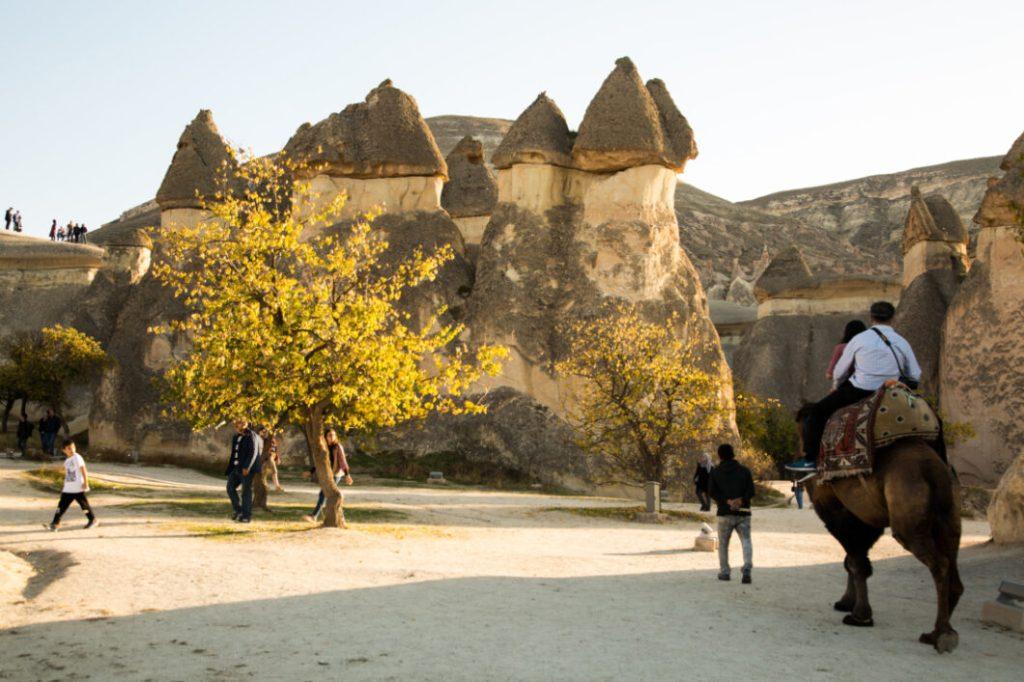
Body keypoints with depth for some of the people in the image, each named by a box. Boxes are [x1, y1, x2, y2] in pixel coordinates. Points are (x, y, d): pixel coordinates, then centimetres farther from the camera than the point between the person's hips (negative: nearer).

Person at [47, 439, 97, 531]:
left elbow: (83, 470, -14)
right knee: (62, 505, 2)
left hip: (78, 488, -6)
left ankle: (92, 519, 14)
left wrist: (85, 483, -19)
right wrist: (64, 486, 23)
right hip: (67, 489, 7)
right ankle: (55, 522, 7)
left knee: (84, 504, 1)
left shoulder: (77, 457, -10)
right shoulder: (66, 460, 13)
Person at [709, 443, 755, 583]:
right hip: (743, 513, 1)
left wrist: (727, 501, -10)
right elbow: (751, 491, -3)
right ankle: (747, 567, -20)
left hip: (725, 513, 0)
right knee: (746, 541, 1)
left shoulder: (715, 472, 4)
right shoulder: (744, 470, 6)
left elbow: (713, 493, -5)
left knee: (723, 543, 12)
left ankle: (724, 572, 16)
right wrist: (741, 500, -10)